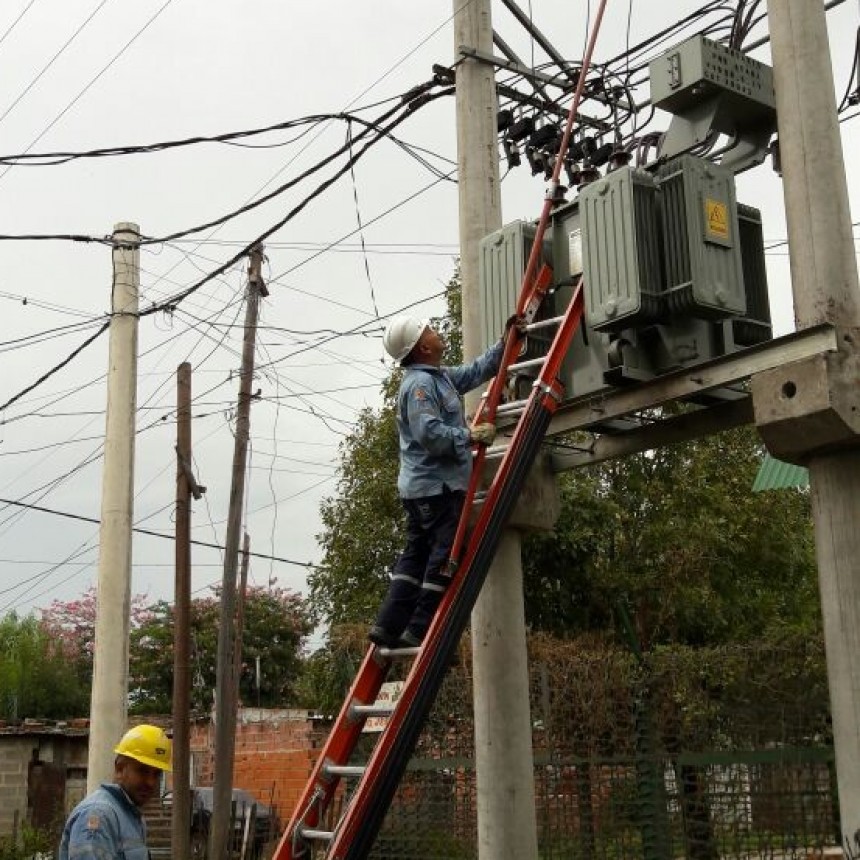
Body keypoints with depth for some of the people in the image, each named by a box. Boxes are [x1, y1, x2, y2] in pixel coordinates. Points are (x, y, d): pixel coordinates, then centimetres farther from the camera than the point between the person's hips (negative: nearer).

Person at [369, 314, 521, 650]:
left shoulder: (439, 377, 17)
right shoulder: (419, 384, -14)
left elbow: (475, 372, 29)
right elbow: (429, 432, -26)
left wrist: (504, 343, 25)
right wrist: (469, 436, -16)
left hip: (421, 486, 10)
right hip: (437, 486, -10)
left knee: (416, 555, 11)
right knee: (446, 557, -7)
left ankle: (388, 627, 10)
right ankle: (419, 631, -4)